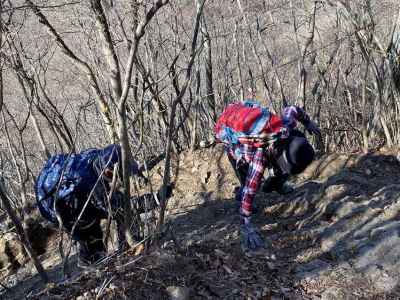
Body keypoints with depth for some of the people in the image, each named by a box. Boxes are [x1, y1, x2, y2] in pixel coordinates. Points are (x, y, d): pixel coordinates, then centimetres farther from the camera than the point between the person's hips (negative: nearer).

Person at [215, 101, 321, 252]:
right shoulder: (260, 154, -41)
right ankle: (240, 194, 11)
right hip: (228, 131, -5)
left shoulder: (285, 126, -27)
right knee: (249, 180, -17)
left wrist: (307, 122, 12)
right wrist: (246, 227, -37)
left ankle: (274, 184, 31)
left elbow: (293, 109, -5)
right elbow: (250, 189, -40)